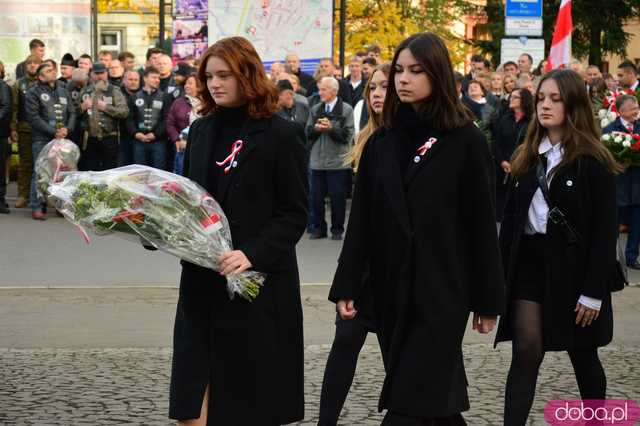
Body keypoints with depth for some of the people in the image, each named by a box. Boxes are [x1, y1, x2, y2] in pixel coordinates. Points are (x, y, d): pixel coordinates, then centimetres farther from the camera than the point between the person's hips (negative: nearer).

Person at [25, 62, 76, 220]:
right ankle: (36, 207, -1)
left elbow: (72, 113, 15)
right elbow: (34, 117, -9)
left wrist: (67, 128, -5)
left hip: (62, 139, 5)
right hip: (42, 140, -5)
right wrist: (53, 132, -13)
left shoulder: (63, 91, 16)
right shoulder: (34, 93, -1)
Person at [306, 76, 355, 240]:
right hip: (317, 161, 4)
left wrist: (331, 128, -18)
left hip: (337, 162, -4)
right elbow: (307, 133, 9)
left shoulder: (346, 110, -2)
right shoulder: (315, 109, 13)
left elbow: (347, 135, -8)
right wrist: (316, 128, -10)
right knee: (317, 197, 7)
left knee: (337, 198, 1)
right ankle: (319, 228, 17)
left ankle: (337, 230, 11)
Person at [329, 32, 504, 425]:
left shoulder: (467, 141, -5)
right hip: (391, 289, 4)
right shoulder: (382, 142, 7)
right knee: (436, 394, 12)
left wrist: (488, 299, -4)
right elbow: (361, 220, 6)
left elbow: (482, 225, -5)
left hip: (443, 289, -4)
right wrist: (346, 286, 1)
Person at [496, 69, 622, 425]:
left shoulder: (593, 161, -9)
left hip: (573, 266, -4)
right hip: (530, 262, 4)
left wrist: (594, 291, -15)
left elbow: (606, 230, -12)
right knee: (526, 352, -5)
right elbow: (512, 216, 11)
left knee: (583, 355, 10)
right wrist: (501, 272, 5)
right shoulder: (529, 156, 9)